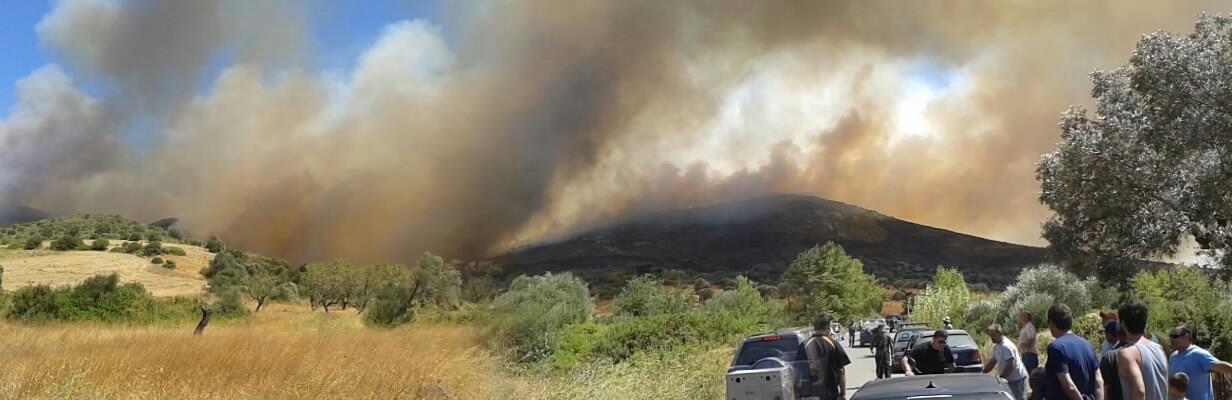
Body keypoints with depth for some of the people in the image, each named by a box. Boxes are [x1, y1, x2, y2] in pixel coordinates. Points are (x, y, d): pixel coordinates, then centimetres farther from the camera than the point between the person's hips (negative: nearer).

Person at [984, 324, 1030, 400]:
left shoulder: (1006, 346, -21)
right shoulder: (996, 347, 10)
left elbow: (1010, 365, -25)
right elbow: (993, 361, 18)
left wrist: (1000, 378, -22)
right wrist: (983, 373, 12)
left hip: (1017, 378, -10)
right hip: (1010, 379, 10)